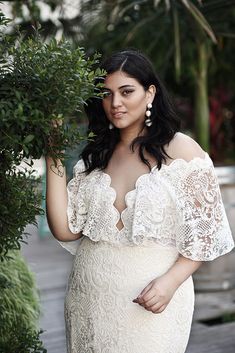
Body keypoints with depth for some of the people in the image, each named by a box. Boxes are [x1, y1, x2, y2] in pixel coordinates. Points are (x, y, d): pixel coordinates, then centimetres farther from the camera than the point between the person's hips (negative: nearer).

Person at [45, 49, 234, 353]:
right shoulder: (95, 156, 7)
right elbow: (65, 230, -1)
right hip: (88, 301, 4)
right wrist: (54, 160, -5)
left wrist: (171, 281, -19)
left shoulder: (181, 150, -6)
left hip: (150, 305, -4)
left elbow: (205, 232, -5)